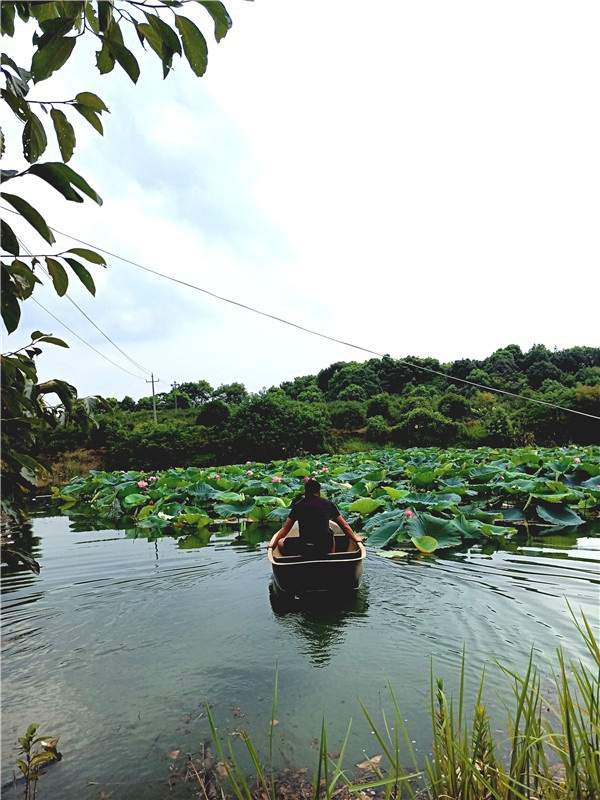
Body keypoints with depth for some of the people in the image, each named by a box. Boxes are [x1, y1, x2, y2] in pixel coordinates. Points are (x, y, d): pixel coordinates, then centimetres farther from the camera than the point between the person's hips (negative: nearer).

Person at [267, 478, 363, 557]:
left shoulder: (298, 505, 7)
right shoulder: (328, 504, 7)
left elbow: (285, 528, 13)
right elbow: (345, 526, 14)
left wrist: (273, 543, 26)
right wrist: (356, 538, 30)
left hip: (304, 549, -1)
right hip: (325, 548, 1)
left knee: (281, 542, 21)